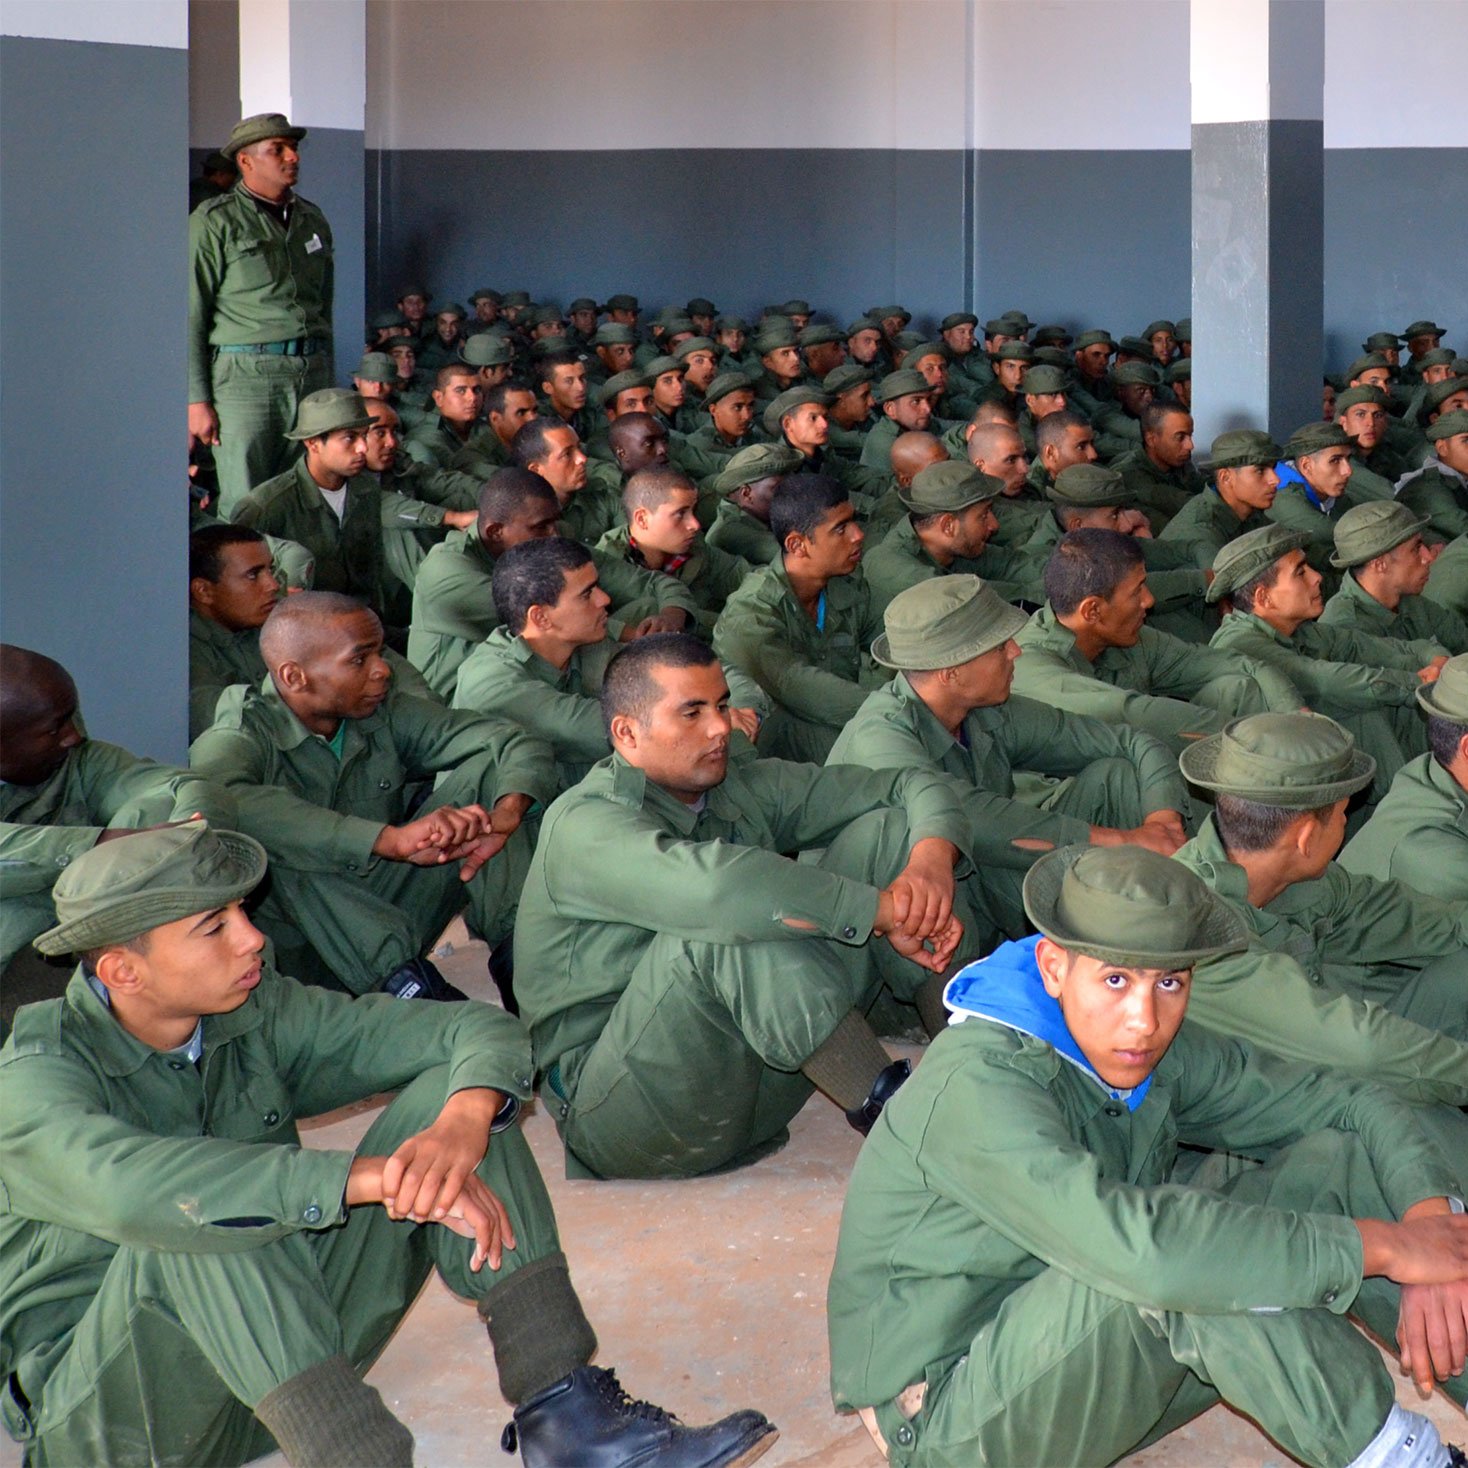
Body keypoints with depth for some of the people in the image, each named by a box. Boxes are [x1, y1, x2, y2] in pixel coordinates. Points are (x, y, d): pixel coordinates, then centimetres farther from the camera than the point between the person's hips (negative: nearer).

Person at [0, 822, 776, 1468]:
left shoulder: (258, 1017, -1)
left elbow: (483, 1030, -7)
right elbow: (131, 1187, -41)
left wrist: (461, 1126, -31)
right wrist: (376, 1177, -44)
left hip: (286, 1351, 6)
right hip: (105, 1402, -5)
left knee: (454, 1089, -11)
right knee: (208, 1219, -37)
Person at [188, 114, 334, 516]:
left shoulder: (312, 220, 17)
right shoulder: (213, 222, -1)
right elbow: (191, 317, -4)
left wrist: (329, 385, 17)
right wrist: (197, 400, -9)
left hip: (312, 372, 5)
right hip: (247, 373, -5)